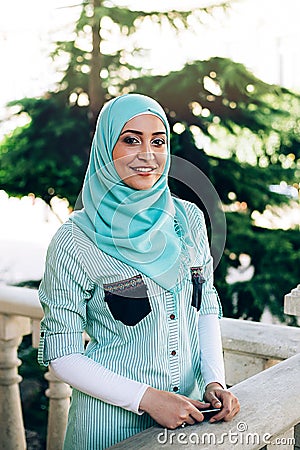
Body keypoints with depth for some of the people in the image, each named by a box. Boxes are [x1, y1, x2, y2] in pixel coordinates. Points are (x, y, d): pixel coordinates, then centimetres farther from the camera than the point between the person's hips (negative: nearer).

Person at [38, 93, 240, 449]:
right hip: (110, 419, -4)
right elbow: (61, 355, -13)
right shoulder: (74, 242, -15)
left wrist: (214, 381, -6)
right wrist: (146, 397, -19)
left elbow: (207, 308, 7)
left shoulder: (189, 219, -2)